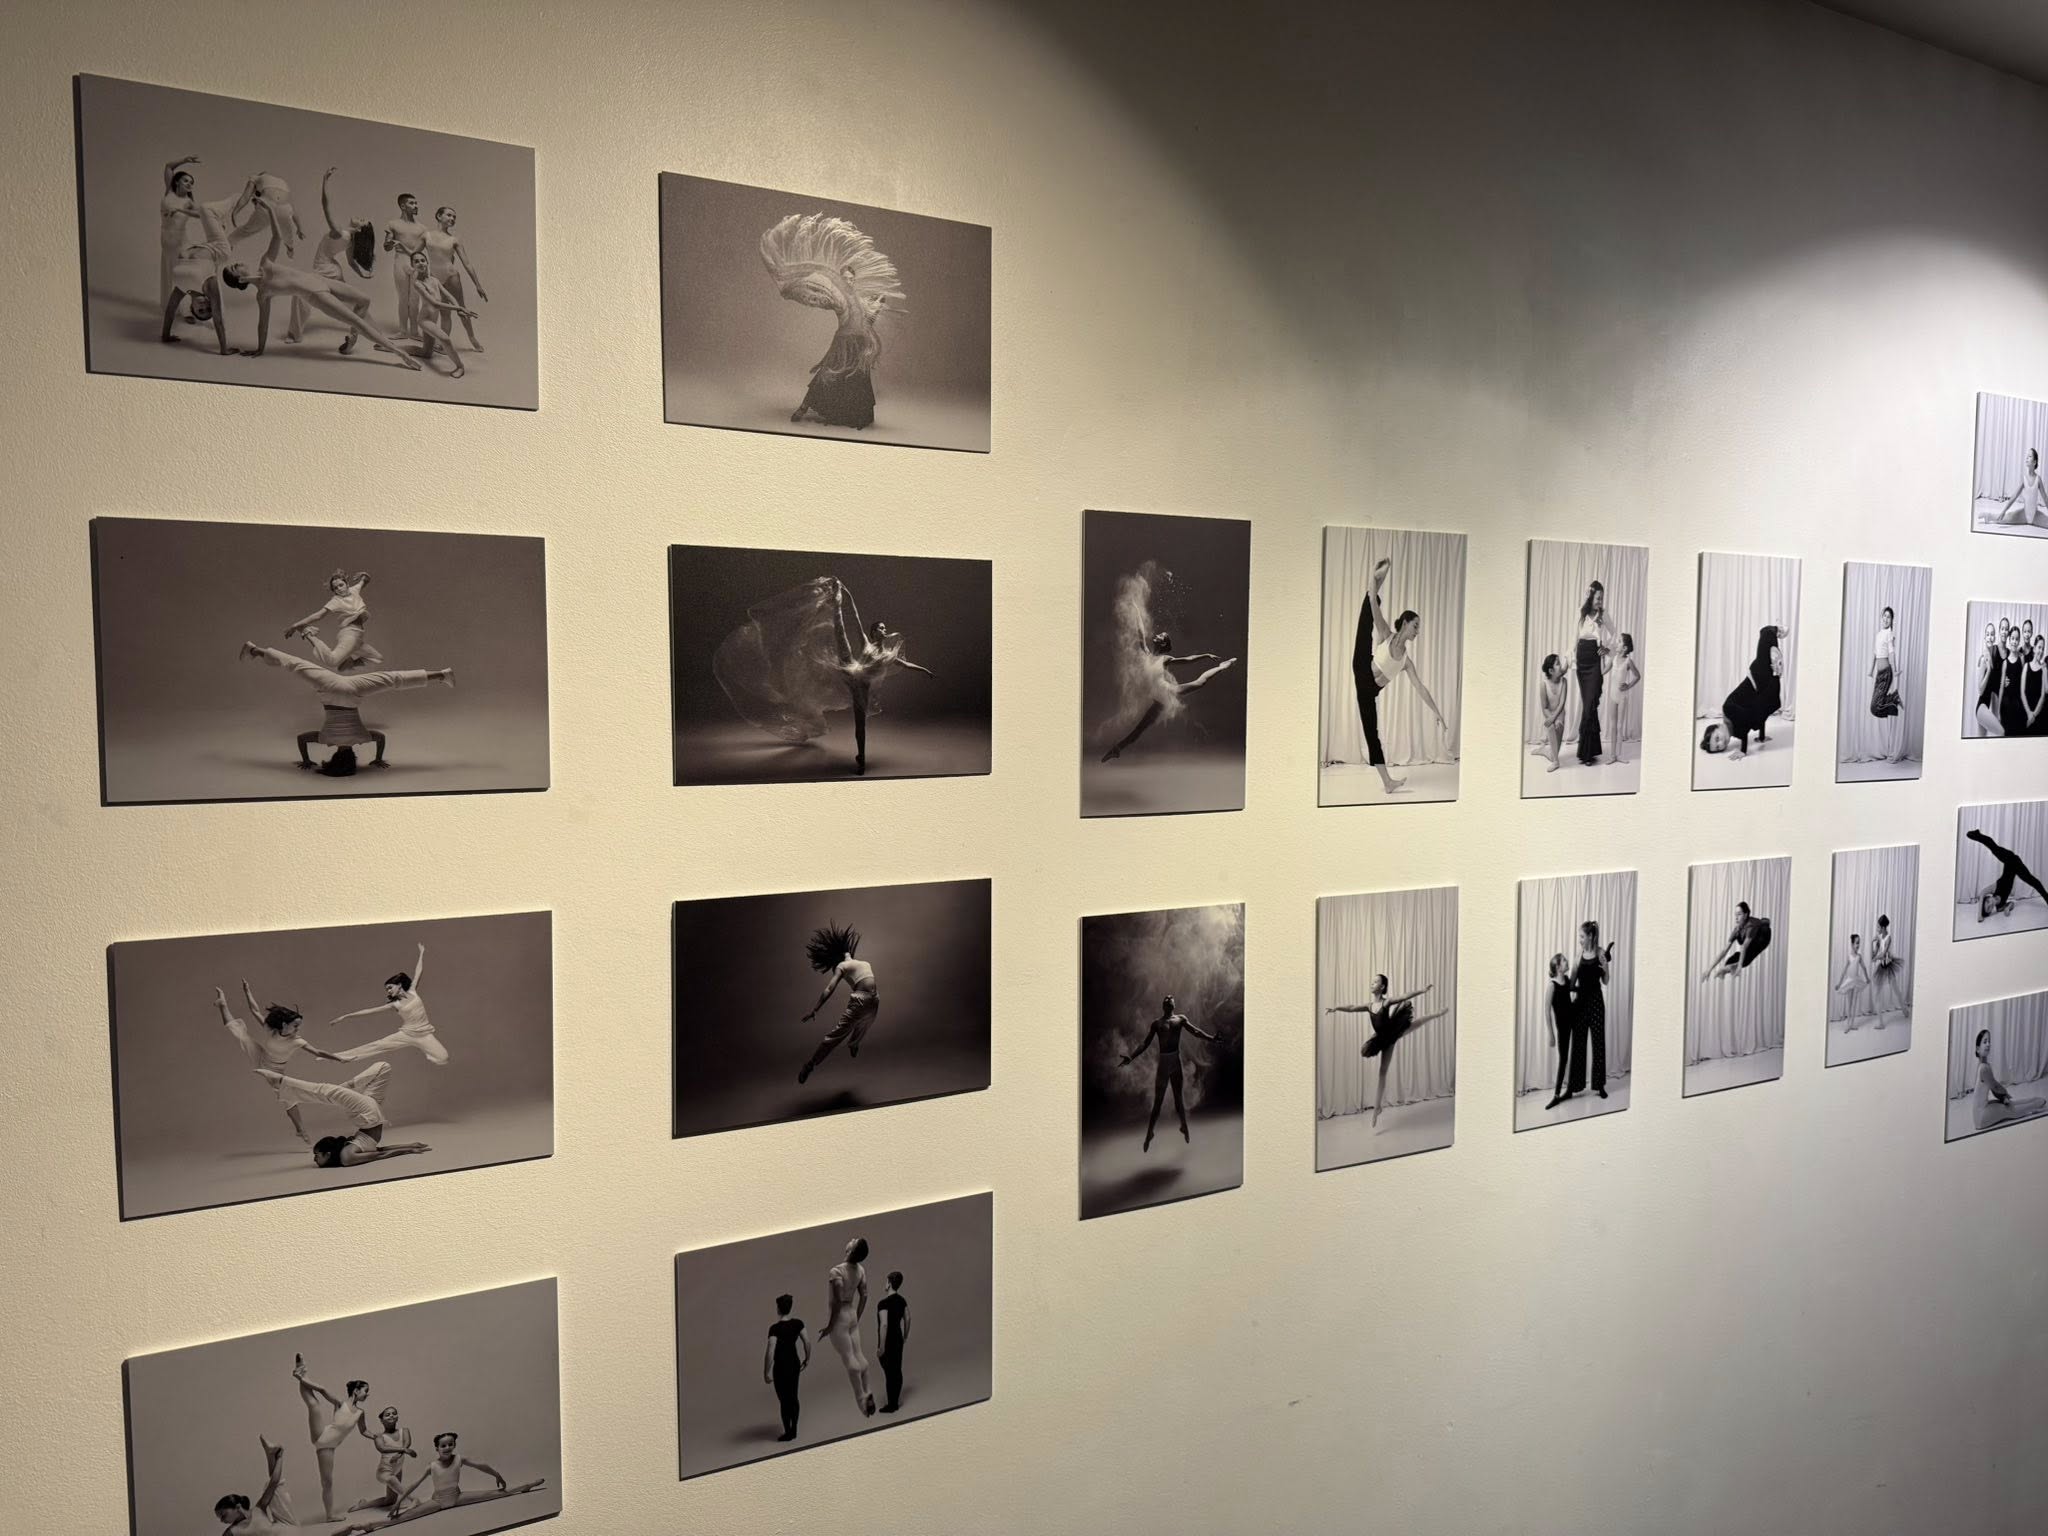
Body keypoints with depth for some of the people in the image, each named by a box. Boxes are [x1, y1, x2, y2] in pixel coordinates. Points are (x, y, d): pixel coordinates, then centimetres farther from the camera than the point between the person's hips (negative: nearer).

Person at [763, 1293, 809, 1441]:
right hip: (795, 1364, 5)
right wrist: (807, 1359, 15)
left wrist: (766, 1372, -17)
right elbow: (807, 1342, 0)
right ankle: (793, 1430, 28)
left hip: (781, 1367, -5)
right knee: (793, 1398, 18)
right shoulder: (797, 1323, -6)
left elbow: (770, 1352, -25)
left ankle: (788, 1433, 20)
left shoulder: (775, 1328, -22)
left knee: (784, 1400, 9)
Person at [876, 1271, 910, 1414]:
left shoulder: (883, 1303, -23)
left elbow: (884, 1325, -27)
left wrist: (881, 1347, -21)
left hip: (887, 1343, -8)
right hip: (898, 1340, 8)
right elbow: (907, 1319, 11)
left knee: (889, 1373, 3)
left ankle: (891, 1405, 11)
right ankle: (897, 1401, 26)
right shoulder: (902, 1300, 1)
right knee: (897, 1371, 15)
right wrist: (905, 1336, 24)